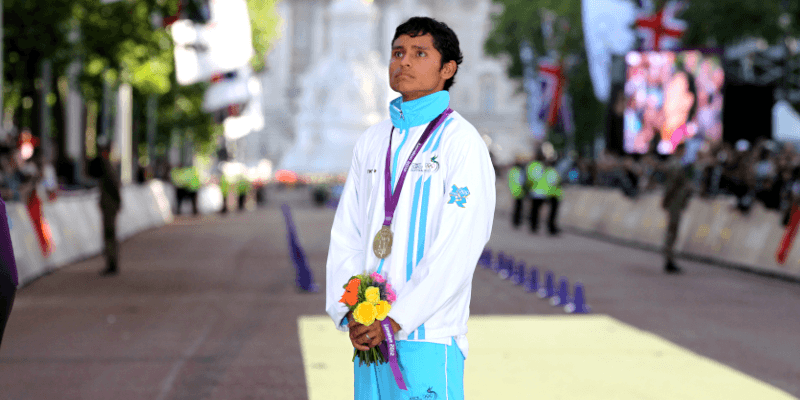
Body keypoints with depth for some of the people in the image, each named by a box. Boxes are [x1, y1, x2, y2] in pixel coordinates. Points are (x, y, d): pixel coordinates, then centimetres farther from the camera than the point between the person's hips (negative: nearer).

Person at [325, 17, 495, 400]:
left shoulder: (462, 143, -5)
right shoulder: (372, 142, 14)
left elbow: (458, 248, -12)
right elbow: (346, 235, 12)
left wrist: (397, 319, -15)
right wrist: (349, 313, -2)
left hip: (430, 335, -6)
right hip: (369, 338, 6)